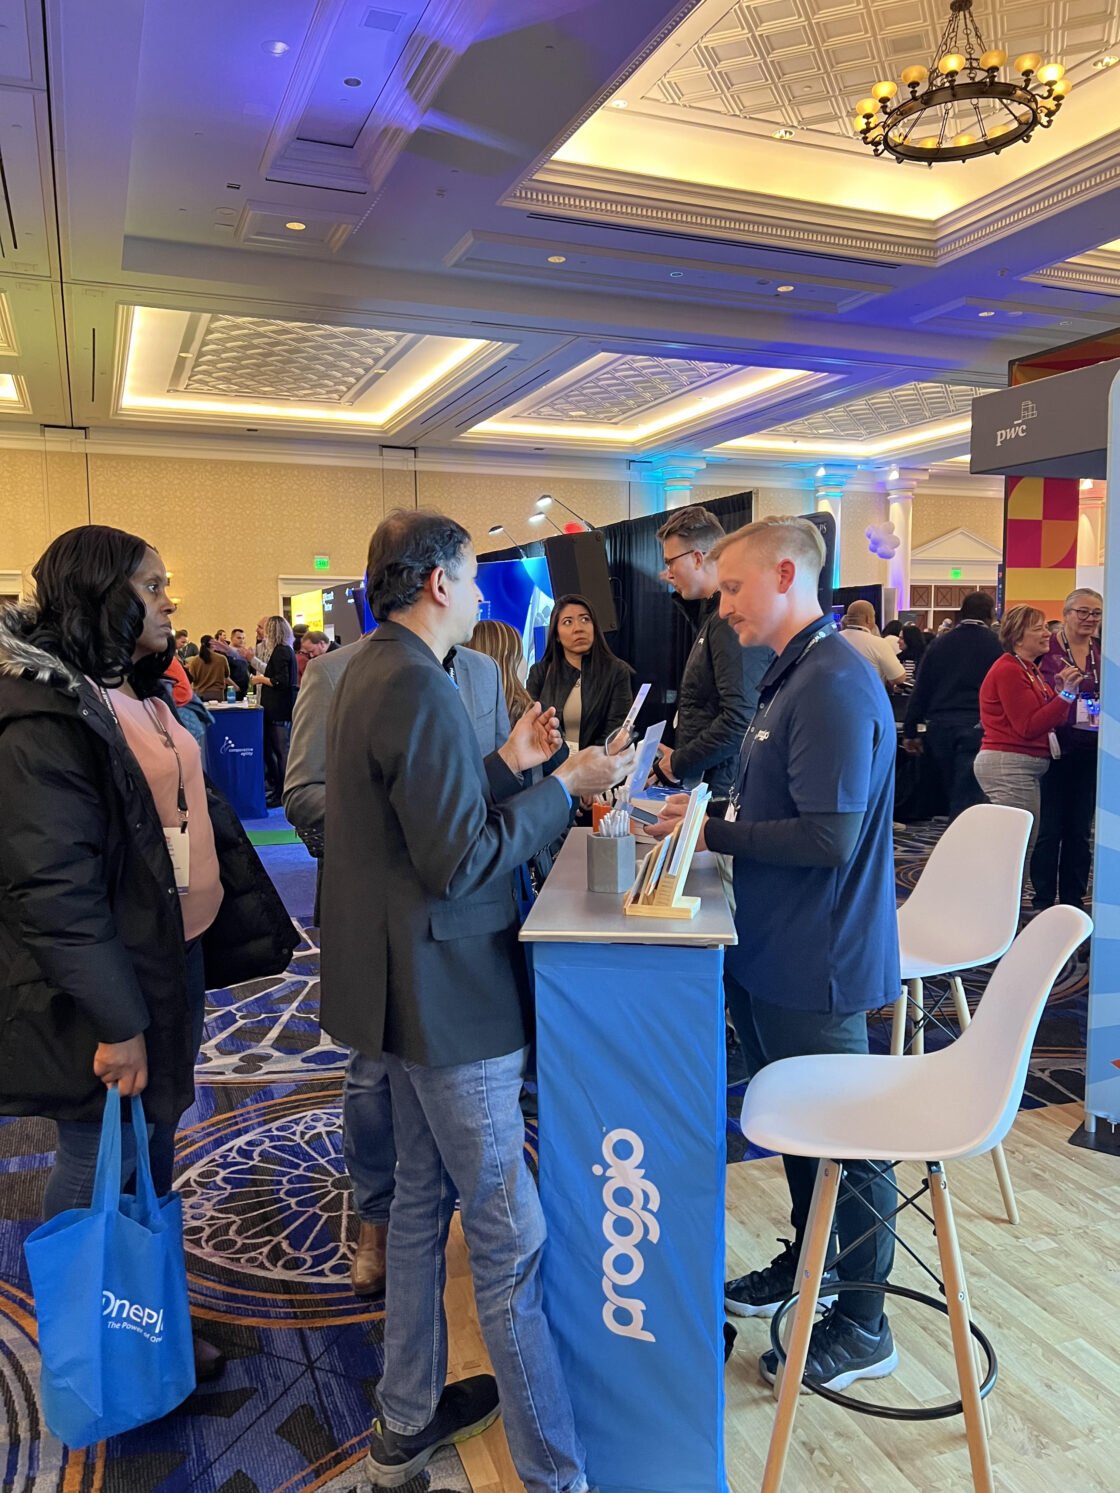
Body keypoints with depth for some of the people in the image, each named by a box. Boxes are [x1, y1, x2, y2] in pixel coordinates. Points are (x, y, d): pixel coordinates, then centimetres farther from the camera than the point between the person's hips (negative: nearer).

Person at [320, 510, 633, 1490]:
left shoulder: (370, 674, 9)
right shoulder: (418, 687, -23)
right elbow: (460, 861, -24)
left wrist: (510, 765, 11)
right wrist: (565, 785, -16)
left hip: (408, 989, 11)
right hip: (449, 998, -11)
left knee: (424, 1199, 22)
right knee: (511, 1241, 1)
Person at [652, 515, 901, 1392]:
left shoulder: (834, 686, -22)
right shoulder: (794, 676, 10)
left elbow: (829, 836, -27)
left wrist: (714, 832, -18)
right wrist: (710, 818, 3)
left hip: (817, 965, -10)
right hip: (776, 953, 10)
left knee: (844, 1140, 8)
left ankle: (863, 1328, 27)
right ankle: (804, 1262, 45)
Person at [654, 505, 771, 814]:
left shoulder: (733, 619, -19)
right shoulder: (715, 613, 13)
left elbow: (740, 718, -27)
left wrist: (679, 764, -15)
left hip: (721, 794, -10)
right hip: (703, 785, 10)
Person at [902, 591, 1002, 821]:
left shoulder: (939, 644, 9)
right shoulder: (995, 643, -2)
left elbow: (920, 691, 8)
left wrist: (910, 731, 10)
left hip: (939, 727, 4)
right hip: (976, 726, -4)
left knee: (952, 794, 16)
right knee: (967, 799, -4)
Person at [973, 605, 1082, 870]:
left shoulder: (1032, 670, 17)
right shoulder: (1008, 670, -12)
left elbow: (1058, 721, 15)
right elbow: (1028, 727, -18)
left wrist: (1064, 690, -1)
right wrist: (1066, 694, -18)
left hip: (1026, 768, 10)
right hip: (1009, 766, -10)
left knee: (1025, 847, 12)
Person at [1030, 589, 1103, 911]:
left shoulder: (1102, 653, 8)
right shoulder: (1047, 648, -6)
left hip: (1090, 751, 5)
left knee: (1080, 830, 11)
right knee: (1048, 828, 0)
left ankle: (1073, 900, 21)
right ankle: (1044, 900, 11)